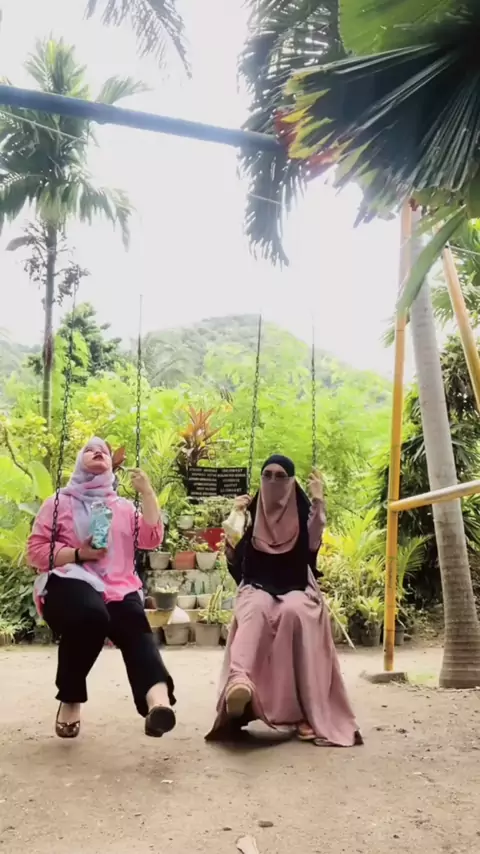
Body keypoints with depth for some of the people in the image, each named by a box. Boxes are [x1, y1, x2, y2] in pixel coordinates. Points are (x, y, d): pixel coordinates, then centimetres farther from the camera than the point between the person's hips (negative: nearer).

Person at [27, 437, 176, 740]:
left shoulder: (125, 507, 24)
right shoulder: (59, 503, 16)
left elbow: (152, 540, 9)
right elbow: (36, 552, 6)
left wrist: (147, 493, 1)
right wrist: (78, 554, -10)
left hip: (118, 589, 3)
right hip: (71, 583, -2)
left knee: (135, 628, -31)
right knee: (92, 614, -37)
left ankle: (157, 696, -58)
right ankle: (70, 700, -16)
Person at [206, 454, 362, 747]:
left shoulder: (303, 511, 9)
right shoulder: (251, 512, 12)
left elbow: (313, 545, -11)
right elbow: (234, 558, 7)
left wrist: (318, 502, -16)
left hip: (297, 589, -1)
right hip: (258, 588, 1)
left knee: (294, 612, -36)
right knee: (256, 610, -35)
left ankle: (307, 714, -32)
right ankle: (240, 681, -62)